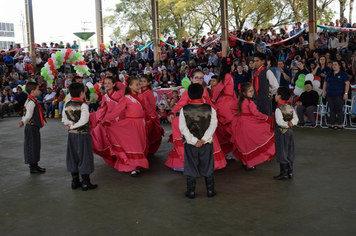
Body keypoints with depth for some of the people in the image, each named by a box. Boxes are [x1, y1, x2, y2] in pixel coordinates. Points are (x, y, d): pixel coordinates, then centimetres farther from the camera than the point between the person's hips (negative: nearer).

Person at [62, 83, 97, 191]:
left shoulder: (67, 105, 3)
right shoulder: (83, 105, -16)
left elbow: (64, 119, 6)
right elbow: (83, 121, -24)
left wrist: (70, 124, -5)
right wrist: (73, 126, -13)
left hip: (71, 134, 6)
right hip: (82, 134, -6)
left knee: (73, 156, 14)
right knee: (84, 156, 2)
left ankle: (75, 181, 22)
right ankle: (85, 182, 8)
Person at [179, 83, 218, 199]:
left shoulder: (184, 109, -7)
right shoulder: (210, 108, -6)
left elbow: (183, 127, -12)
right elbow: (213, 125, -13)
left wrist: (194, 140, -11)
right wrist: (204, 139, -14)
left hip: (190, 143, 0)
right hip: (207, 143, 1)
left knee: (191, 166, 10)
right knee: (207, 166, 13)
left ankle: (191, 191, 16)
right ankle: (210, 190, 20)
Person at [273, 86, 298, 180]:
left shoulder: (278, 109, -19)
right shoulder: (290, 108, 5)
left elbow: (280, 122, -27)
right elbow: (296, 119, 4)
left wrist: (287, 124, -11)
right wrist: (291, 123, -10)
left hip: (281, 133, -8)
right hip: (290, 131, 8)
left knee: (282, 153, 1)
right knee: (289, 152, 15)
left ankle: (284, 173, 8)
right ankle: (290, 172, 24)